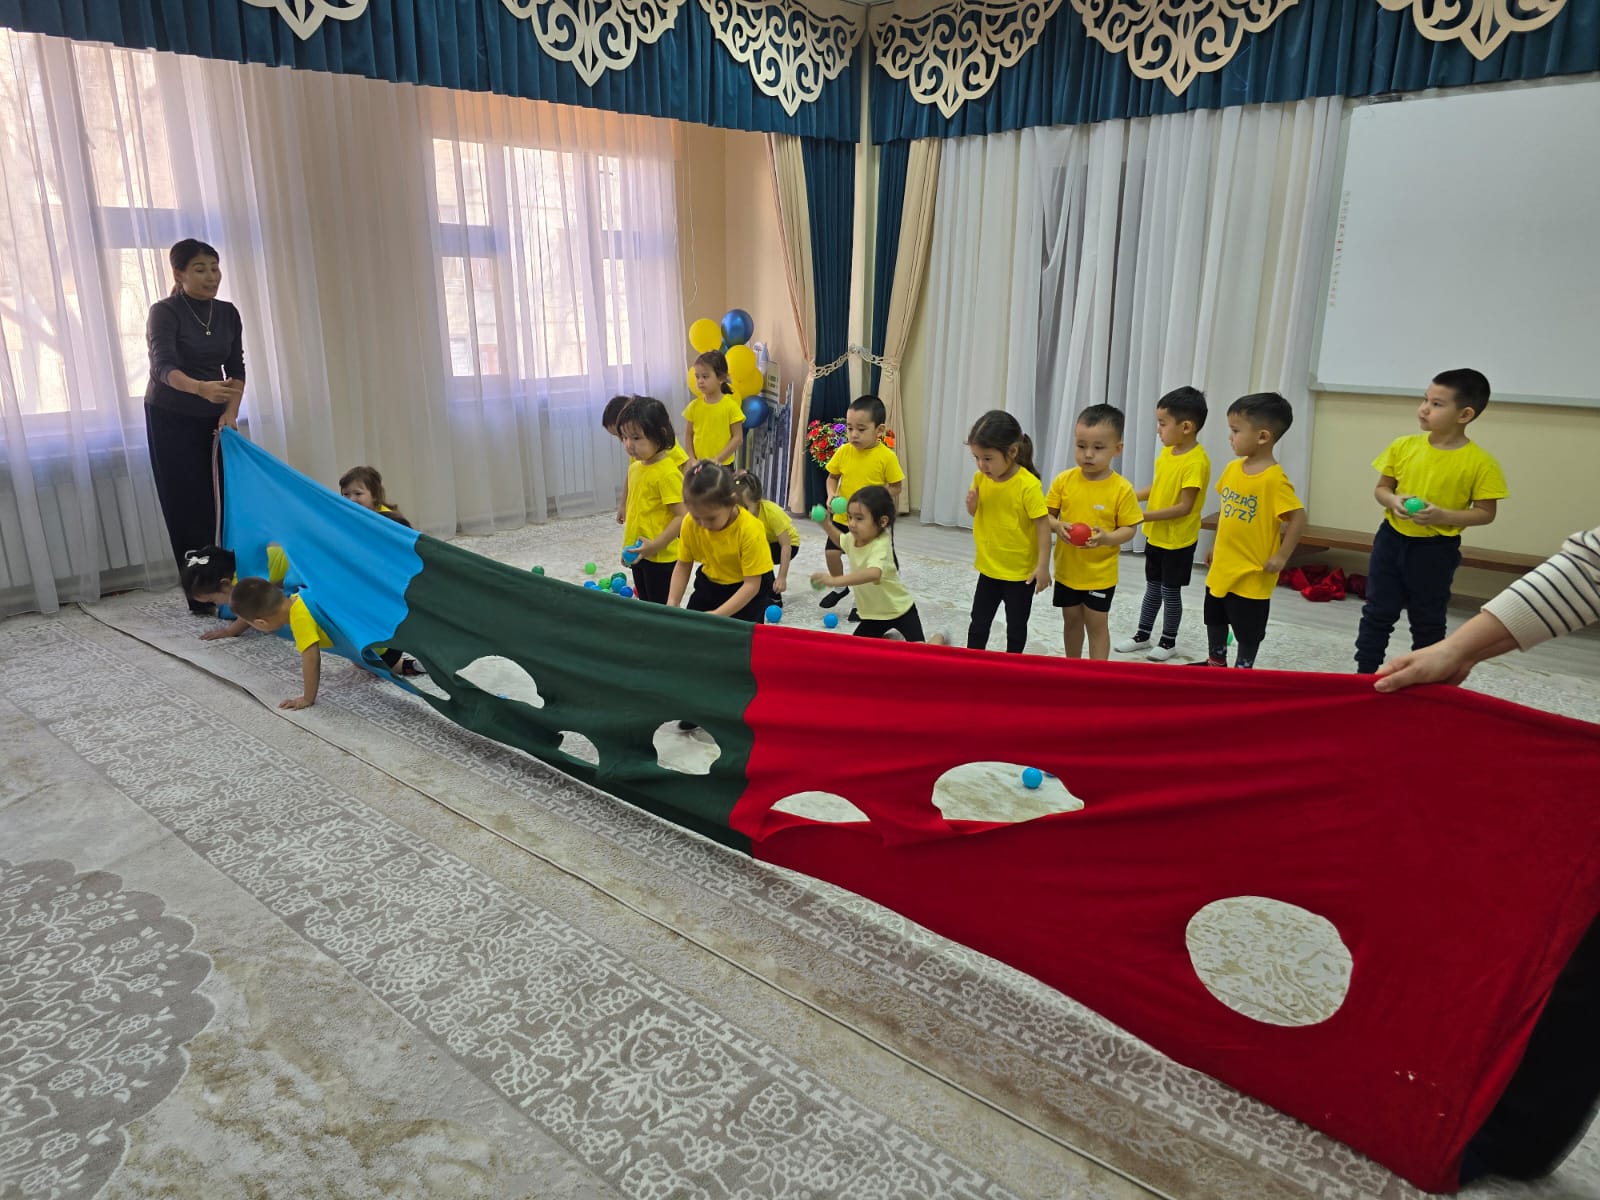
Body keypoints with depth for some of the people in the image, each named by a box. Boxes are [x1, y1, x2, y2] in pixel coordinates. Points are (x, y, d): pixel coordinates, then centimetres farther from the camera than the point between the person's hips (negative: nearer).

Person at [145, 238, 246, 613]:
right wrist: (201, 388, -49)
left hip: (214, 419, 5)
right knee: (189, 508, -6)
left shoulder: (228, 313, 3)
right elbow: (162, 367, -29)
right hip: (171, 420, -5)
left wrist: (230, 413, -11)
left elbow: (236, 369, 4)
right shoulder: (164, 312, -14)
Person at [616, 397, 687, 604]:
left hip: (660, 558, -9)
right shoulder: (636, 466, 6)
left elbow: (683, 515, -23)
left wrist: (656, 544, -26)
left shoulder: (668, 472, -21)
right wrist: (628, 546, 19)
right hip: (638, 554, 9)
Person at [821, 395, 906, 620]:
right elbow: (832, 477, 8)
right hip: (842, 517, 4)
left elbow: (895, 487, -9)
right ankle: (840, 588, 31)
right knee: (831, 552, 3)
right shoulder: (843, 452, -6)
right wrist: (831, 494, -10)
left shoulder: (886, 457, -16)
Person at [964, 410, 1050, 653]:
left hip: (1021, 572, -5)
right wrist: (972, 504, -11)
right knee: (978, 624, 13)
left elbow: (1043, 524, -19)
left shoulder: (1028, 485, -23)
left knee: (1016, 627, 13)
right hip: (989, 568, 5)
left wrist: (1043, 566, -21)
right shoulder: (980, 478, -4)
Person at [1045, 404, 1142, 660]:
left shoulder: (1121, 488, -14)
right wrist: (1057, 526, -22)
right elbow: (1046, 514, 0)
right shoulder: (1064, 480, -7)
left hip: (1101, 574, -3)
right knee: (1071, 621, 19)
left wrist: (1107, 538, -28)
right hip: (1067, 569, 3)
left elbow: (1130, 529, -9)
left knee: (1097, 625, 7)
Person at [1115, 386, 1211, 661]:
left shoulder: (1196, 462, -24)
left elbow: (1185, 507, -25)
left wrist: (1145, 516, -27)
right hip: (1155, 535, 8)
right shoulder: (1167, 451, 1)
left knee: (1170, 591, 6)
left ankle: (1169, 642, 22)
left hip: (1178, 540, -7)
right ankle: (1142, 636, 30)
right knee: (1153, 587, 18)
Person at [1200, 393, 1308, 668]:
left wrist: (1281, 557, -19)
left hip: (1251, 573, -7)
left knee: (1248, 631, 9)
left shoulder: (1274, 479, -22)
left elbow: (1298, 518, -21)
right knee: (1214, 619, 22)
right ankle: (1216, 663, 40)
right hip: (1221, 566, 8)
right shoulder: (1233, 468, 1)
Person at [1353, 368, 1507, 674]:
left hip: (1436, 549, -3)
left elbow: (1485, 513, -8)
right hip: (1392, 539, 3)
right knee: (1377, 613, 9)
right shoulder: (1403, 446, -3)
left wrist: (1443, 515, -22)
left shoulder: (1480, 462, -12)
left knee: (1428, 622, 10)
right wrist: (1393, 501, -15)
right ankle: (1363, 674, 21)